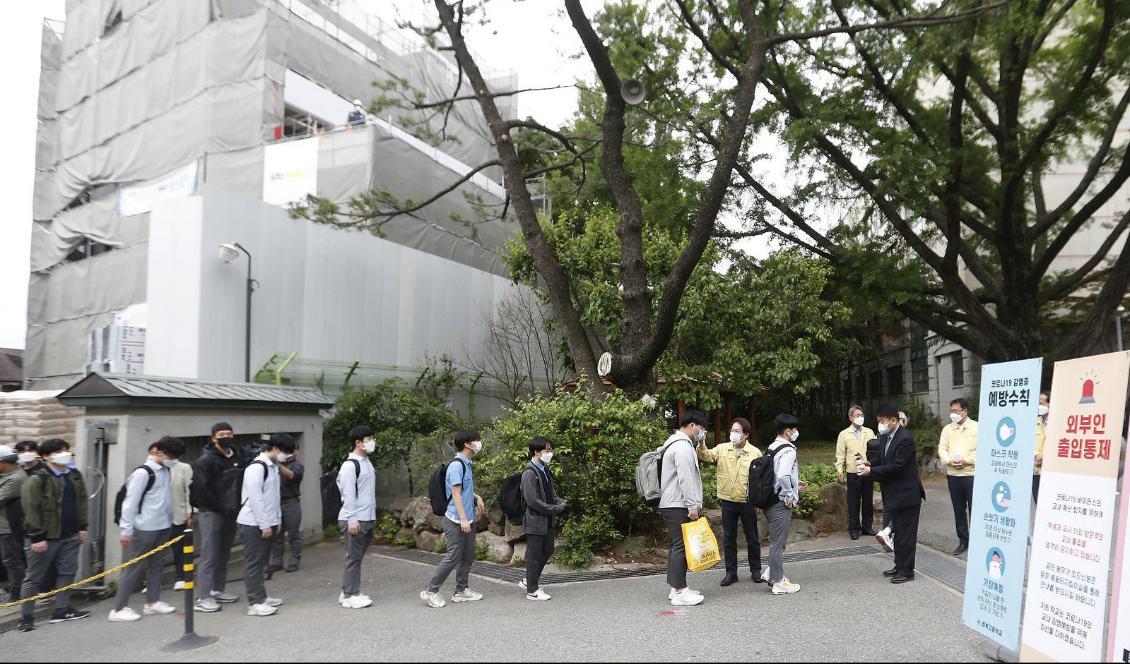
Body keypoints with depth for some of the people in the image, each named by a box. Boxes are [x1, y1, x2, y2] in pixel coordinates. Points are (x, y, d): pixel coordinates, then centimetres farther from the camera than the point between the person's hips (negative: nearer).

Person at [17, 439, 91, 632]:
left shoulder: (75, 476, 8)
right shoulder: (36, 479, -13)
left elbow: (81, 503, 15)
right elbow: (31, 510, -16)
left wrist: (82, 527, 11)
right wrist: (37, 537, -18)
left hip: (70, 536, 6)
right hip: (45, 537, -6)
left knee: (67, 572, 12)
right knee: (34, 577, 5)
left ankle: (62, 610, 23)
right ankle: (26, 616, 15)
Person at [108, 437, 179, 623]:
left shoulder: (166, 471, 9)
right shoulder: (143, 473, -15)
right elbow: (130, 502, -16)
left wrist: (169, 519, 14)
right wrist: (126, 530, -15)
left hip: (163, 527, 8)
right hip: (144, 528, -8)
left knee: (157, 565, 15)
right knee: (134, 567, -1)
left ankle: (152, 602, 26)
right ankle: (119, 609, 7)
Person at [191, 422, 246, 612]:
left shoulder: (237, 459, 11)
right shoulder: (205, 460, -8)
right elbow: (201, 489, -15)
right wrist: (221, 507, -17)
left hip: (230, 513, 7)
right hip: (211, 513, -7)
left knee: (224, 554, 13)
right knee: (209, 556, -6)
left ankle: (218, 590, 24)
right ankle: (204, 597, -2)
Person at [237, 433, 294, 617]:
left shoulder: (273, 466, 12)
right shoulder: (256, 467, -18)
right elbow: (255, 498, -22)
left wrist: (277, 519, 14)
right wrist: (264, 524, -19)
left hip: (266, 523, 9)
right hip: (254, 524, -9)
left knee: (262, 561, 15)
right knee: (254, 562, -3)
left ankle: (261, 597, 24)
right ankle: (255, 603, 2)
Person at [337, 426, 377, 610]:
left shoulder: (366, 462, 14)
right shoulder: (350, 465, -14)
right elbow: (348, 494, -18)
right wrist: (352, 520, -20)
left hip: (367, 519, 9)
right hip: (355, 520, -9)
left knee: (358, 557, 14)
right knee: (353, 558, -2)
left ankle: (348, 592, 23)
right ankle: (350, 596, 6)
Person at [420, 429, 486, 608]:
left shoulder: (466, 464, 13)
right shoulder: (457, 465, -17)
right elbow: (456, 493, -20)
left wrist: (476, 496, 11)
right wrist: (462, 518, -22)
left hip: (467, 519, 10)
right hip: (456, 520, -10)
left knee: (468, 556, 13)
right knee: (453, 558, -5)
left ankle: (461, 590, 24)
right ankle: (430, 591, 5)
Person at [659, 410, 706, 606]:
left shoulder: (677, 443, 19)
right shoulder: (682, 446, -16)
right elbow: (686, 479, -21)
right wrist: (693, 505, -19)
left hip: (671, 504, 11)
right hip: (678, 506, -11)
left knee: (677, 545, 13)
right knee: (681, 546, -8)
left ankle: (676, 588, 19)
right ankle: (680, 592, -6)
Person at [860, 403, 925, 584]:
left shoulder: (905, 439, -22)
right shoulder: (885, 437, 7)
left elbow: (895, 467, -24)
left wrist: (871, 471, -19)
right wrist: (870, 464, -3)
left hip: (906, 494, -9)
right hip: (895, 494, 9)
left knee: (906, 533, 1)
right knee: (898, 532, 18)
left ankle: (907, 570, 10)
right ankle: (899, 565, 29)